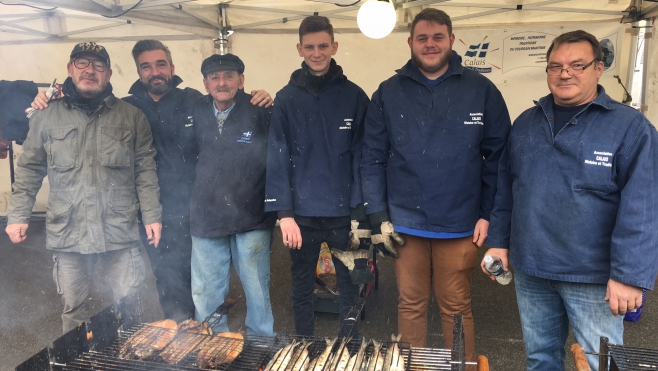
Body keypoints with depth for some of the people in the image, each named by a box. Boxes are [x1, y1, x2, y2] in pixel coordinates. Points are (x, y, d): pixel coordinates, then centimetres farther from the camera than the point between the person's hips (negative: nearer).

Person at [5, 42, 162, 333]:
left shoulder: (131, 117, 3)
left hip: (120, 232, -1)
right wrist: (17, 215, 3)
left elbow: (145, 170, 2)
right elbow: (29, 171, 10)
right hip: (67, 233, 1)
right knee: (73, 309, 13)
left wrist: (152, 215, -2)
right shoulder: (46, 118, 6)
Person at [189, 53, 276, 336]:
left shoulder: (261, 112, -5)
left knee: (257, 290, 9)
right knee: (205, 295, 13)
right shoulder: (196, 113, 6)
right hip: (206, 218, 4)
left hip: (252, 218, -3)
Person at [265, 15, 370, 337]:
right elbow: (277, 157, -5)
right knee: (302, 289, 14)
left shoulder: (354, 96, 1)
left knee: (349, 289, 12)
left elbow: (361, 156, -1)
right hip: (301, 213, 0)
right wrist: (284, 212, -12)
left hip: (344, 213, 0)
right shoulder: (286, 99, 0)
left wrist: (361, 210, -7)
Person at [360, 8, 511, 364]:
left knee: (456, 307, 13)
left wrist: (488, 214, -4)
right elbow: (372, 159, 1)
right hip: (405, 223, 1)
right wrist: (379, 216, -4)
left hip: (460, 224, -1)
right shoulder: (388, 93, 1)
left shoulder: (481, 90, -1)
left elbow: (498, 156, 0)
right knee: (411, 304, 15)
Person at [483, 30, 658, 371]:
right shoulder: (526, 122, 8)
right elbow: (505, 189, 11)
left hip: (593, 277, -4)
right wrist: (498, 241, 8)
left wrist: (630, 275, -18)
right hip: (529, 269, 4)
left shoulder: (630, 127, -8)